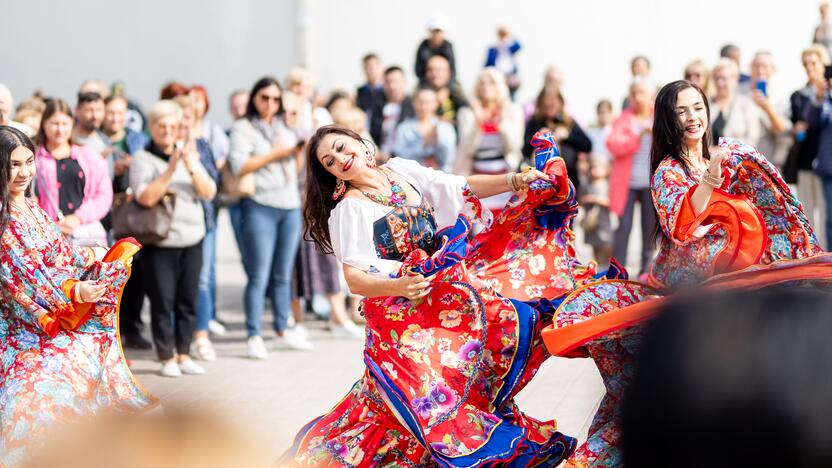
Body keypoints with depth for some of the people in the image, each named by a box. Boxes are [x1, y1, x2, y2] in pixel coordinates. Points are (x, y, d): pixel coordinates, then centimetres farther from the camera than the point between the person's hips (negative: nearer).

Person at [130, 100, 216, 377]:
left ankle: (183, 355, 14)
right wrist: (170, 170, -19)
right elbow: (146, 197, -15)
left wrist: (191, 168, -12)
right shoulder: (143, 159, 0)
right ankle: (167, 358, 5)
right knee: (162, 302, -3)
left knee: (187, 301, 5)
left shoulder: (189, 155, 14)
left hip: (192, 239, 4)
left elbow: (209, 193, 3)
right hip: (159, 242, -4)